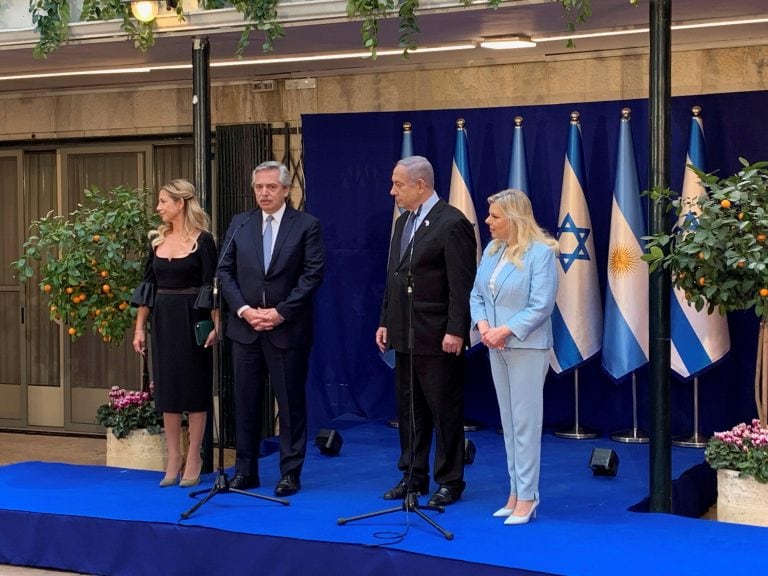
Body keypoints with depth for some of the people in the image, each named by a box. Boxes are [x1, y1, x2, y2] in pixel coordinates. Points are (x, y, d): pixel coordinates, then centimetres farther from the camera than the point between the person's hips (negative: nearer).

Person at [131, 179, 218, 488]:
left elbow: (211, 287, -9)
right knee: (167, 388, 7)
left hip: (191, 320, -5)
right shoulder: (158, 239, 8)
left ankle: (193, 459, 10)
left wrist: (216, 325, -17)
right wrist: (139, 327, 7)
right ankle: (173, 459, 15)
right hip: (162, 320, 5)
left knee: (193, 388, 2)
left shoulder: (202, 240, -8)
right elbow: (148, 285, 11)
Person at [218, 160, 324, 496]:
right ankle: (245, 471, 16)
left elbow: (312, 274, -7)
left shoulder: (306, 225, -1)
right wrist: (243, 309, -7)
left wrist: (281, 312, -13)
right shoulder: (239, 224, 9)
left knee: (291, 403, 2)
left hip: (288, 329, -3)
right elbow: (225, 271, 7)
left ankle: (291, 473, 10)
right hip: (245, 327, 3)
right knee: (245, 402, 7)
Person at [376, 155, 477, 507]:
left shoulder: (452, 223, -12)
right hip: (405, 335, 8)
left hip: (438, 338, -8)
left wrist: (456, 331, -20)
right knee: (409, 409, 13)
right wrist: (385, 322, 14)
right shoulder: (402, 222, 14)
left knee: (445, 412, 1)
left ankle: (450, 482, 10)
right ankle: (413, 476, 23)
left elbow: (462, 284, -16)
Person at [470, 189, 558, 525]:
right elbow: (477, 295, 11)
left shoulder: (540, 252, -12)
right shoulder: (492, 251, 9)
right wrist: (482, 325, -8)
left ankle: (527, 497, 2)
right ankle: (516, 492, 18)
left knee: (525, 421, -4)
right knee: (508, 421, 11)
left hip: (527, 347, -7)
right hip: (496, 347, 7)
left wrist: (505, 331, -20)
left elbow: (541, 305, -17)